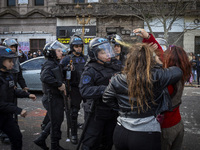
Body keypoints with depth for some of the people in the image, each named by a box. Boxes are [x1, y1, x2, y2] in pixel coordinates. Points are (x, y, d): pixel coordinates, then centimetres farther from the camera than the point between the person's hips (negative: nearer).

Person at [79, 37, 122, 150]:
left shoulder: (113, 68, 8)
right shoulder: (90, 70, -14)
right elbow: (84, 91, -27)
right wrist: (105, 89, -34)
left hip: (112, 113, 7)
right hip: (96, 114, -7)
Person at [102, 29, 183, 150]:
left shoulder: (117, 80, -7)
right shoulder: (157, 78, -18)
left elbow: (107, 99, 9)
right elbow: (178, 71, -3)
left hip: (121, 132, 3)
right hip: (147, 137, -3)